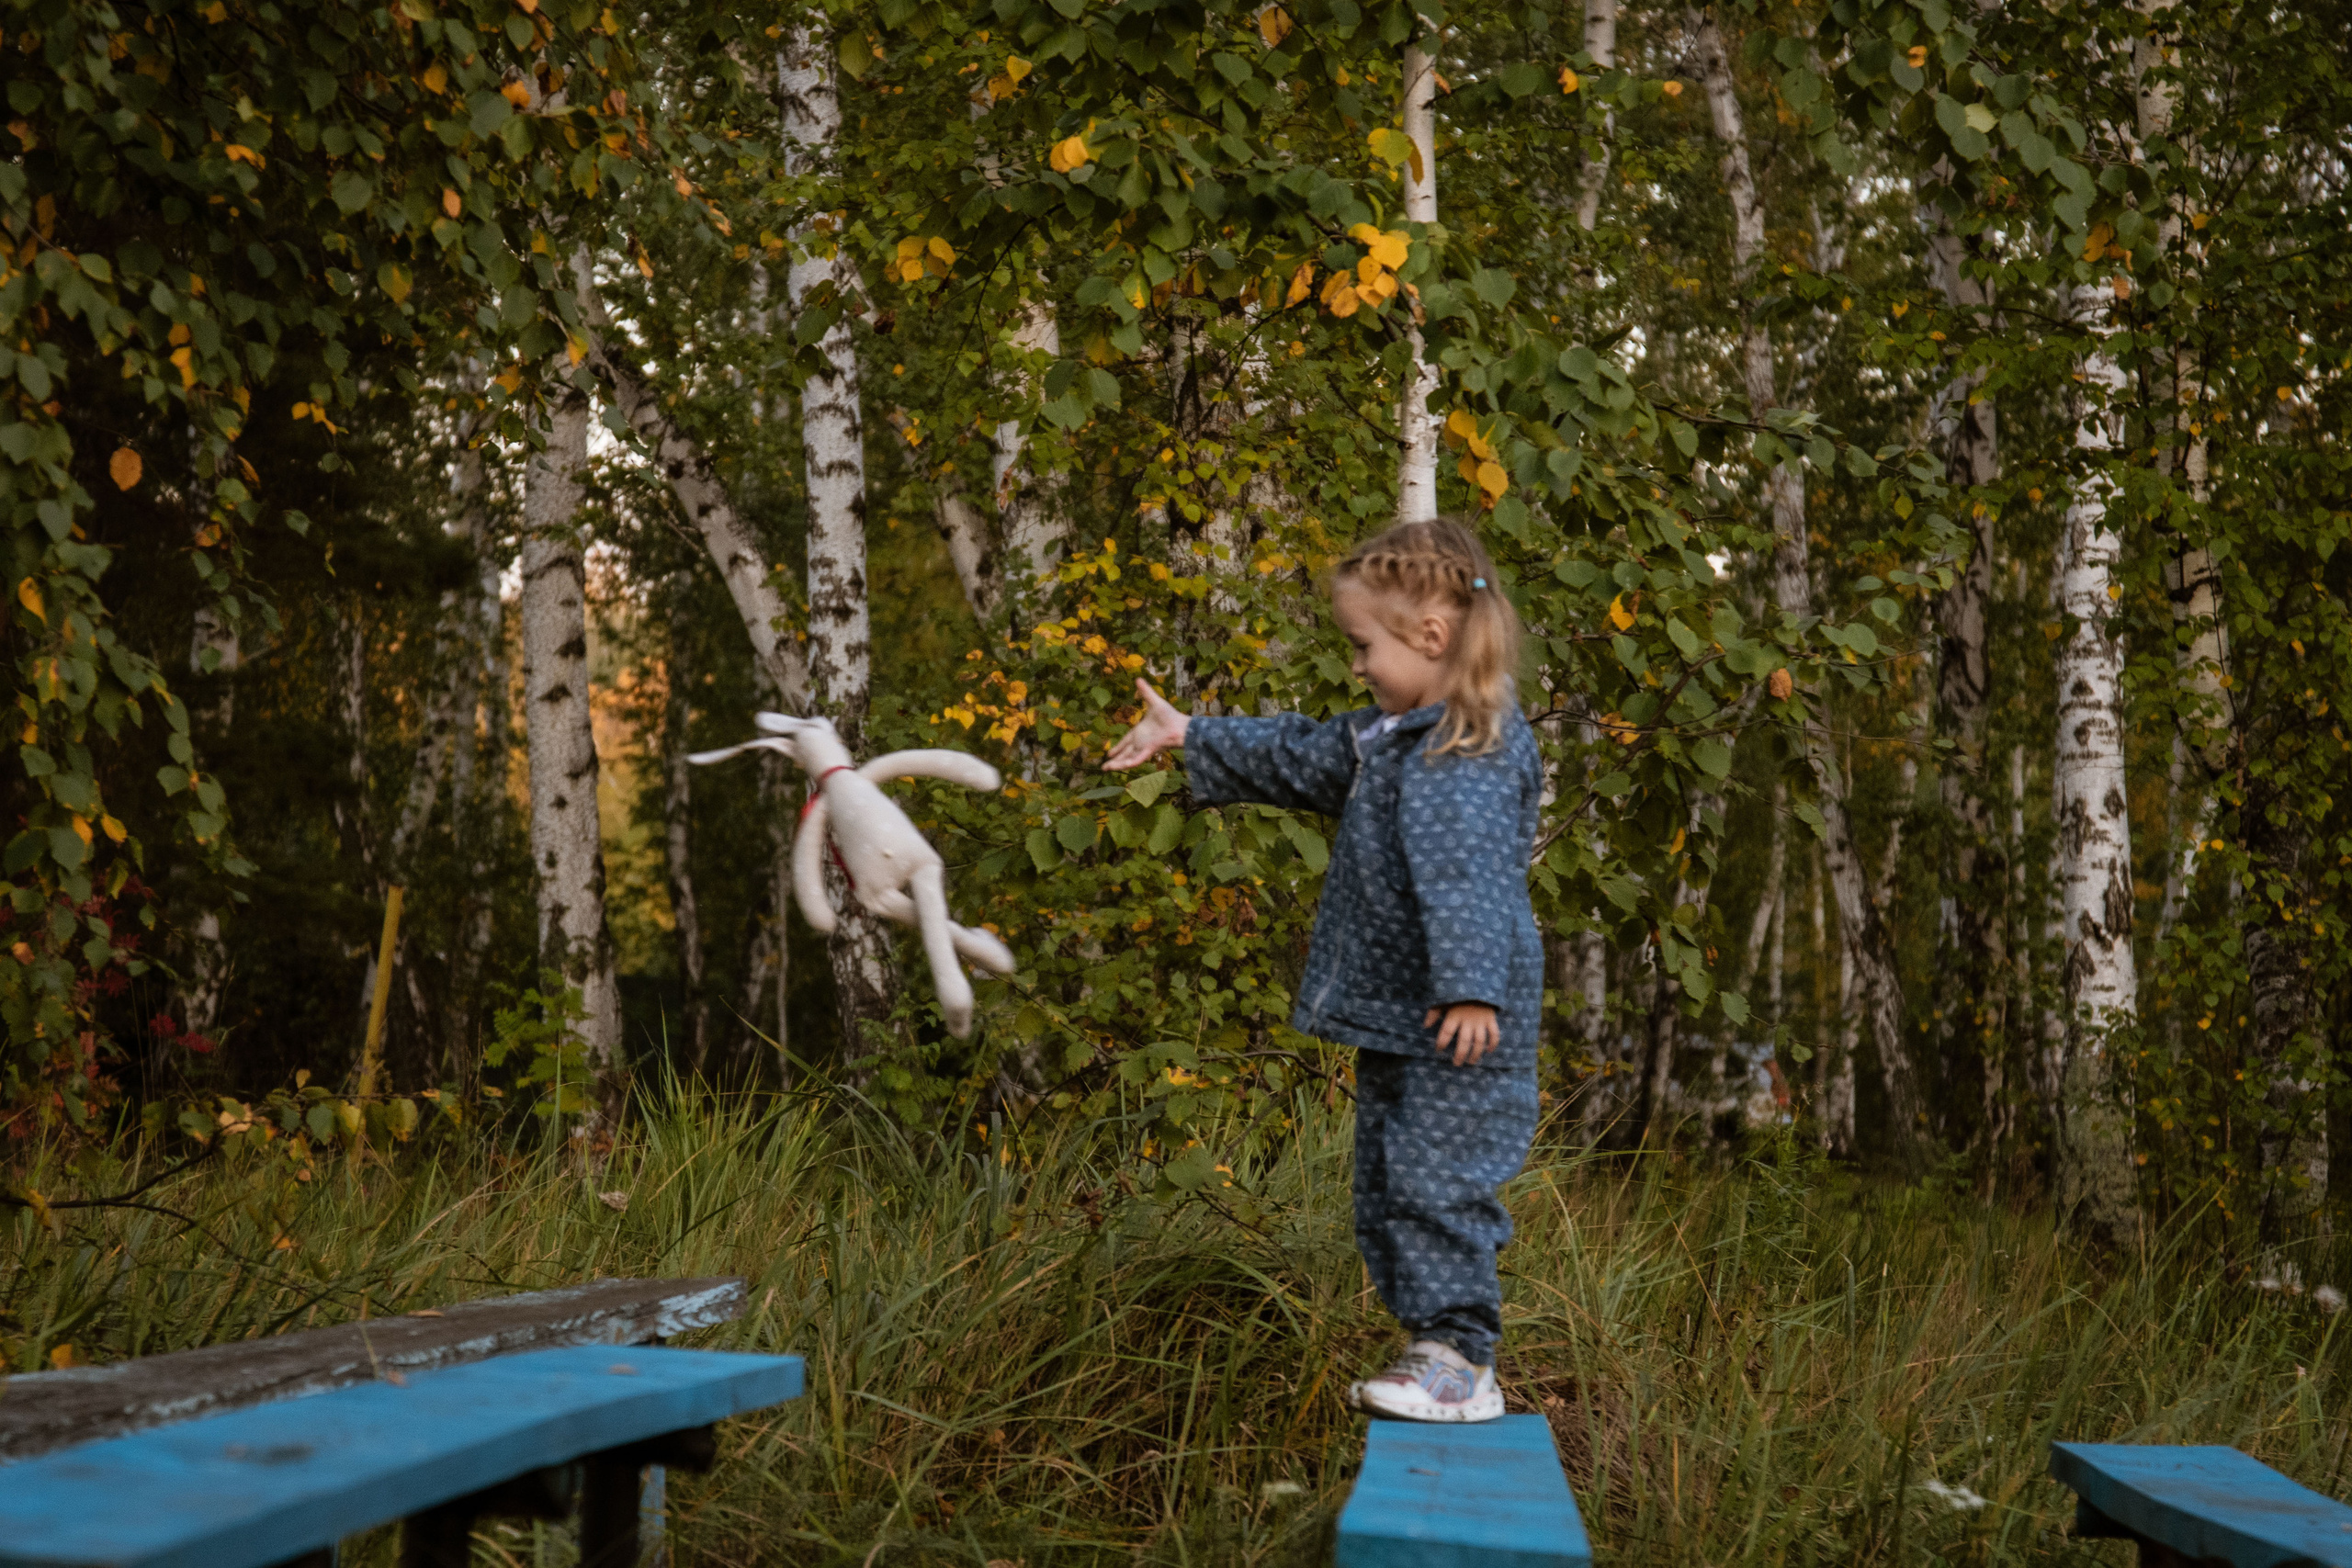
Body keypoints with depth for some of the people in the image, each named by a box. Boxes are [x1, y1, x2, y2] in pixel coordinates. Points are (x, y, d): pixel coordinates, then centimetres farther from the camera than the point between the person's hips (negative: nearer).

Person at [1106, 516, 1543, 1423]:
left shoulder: (1476, 753, -18)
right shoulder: (1389, 734, 14)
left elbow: (1467, 880, -29)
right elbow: (1302, 758, 29)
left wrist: (1471, 987, -38)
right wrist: (1190, 739, 34)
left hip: (1460, 1030, -11)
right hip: (1392, 1016, 11)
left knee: (1436, 1180, -11)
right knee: (1385, 1187, 14)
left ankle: (1461, 1365, -2)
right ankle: (1436, 1348, 23)